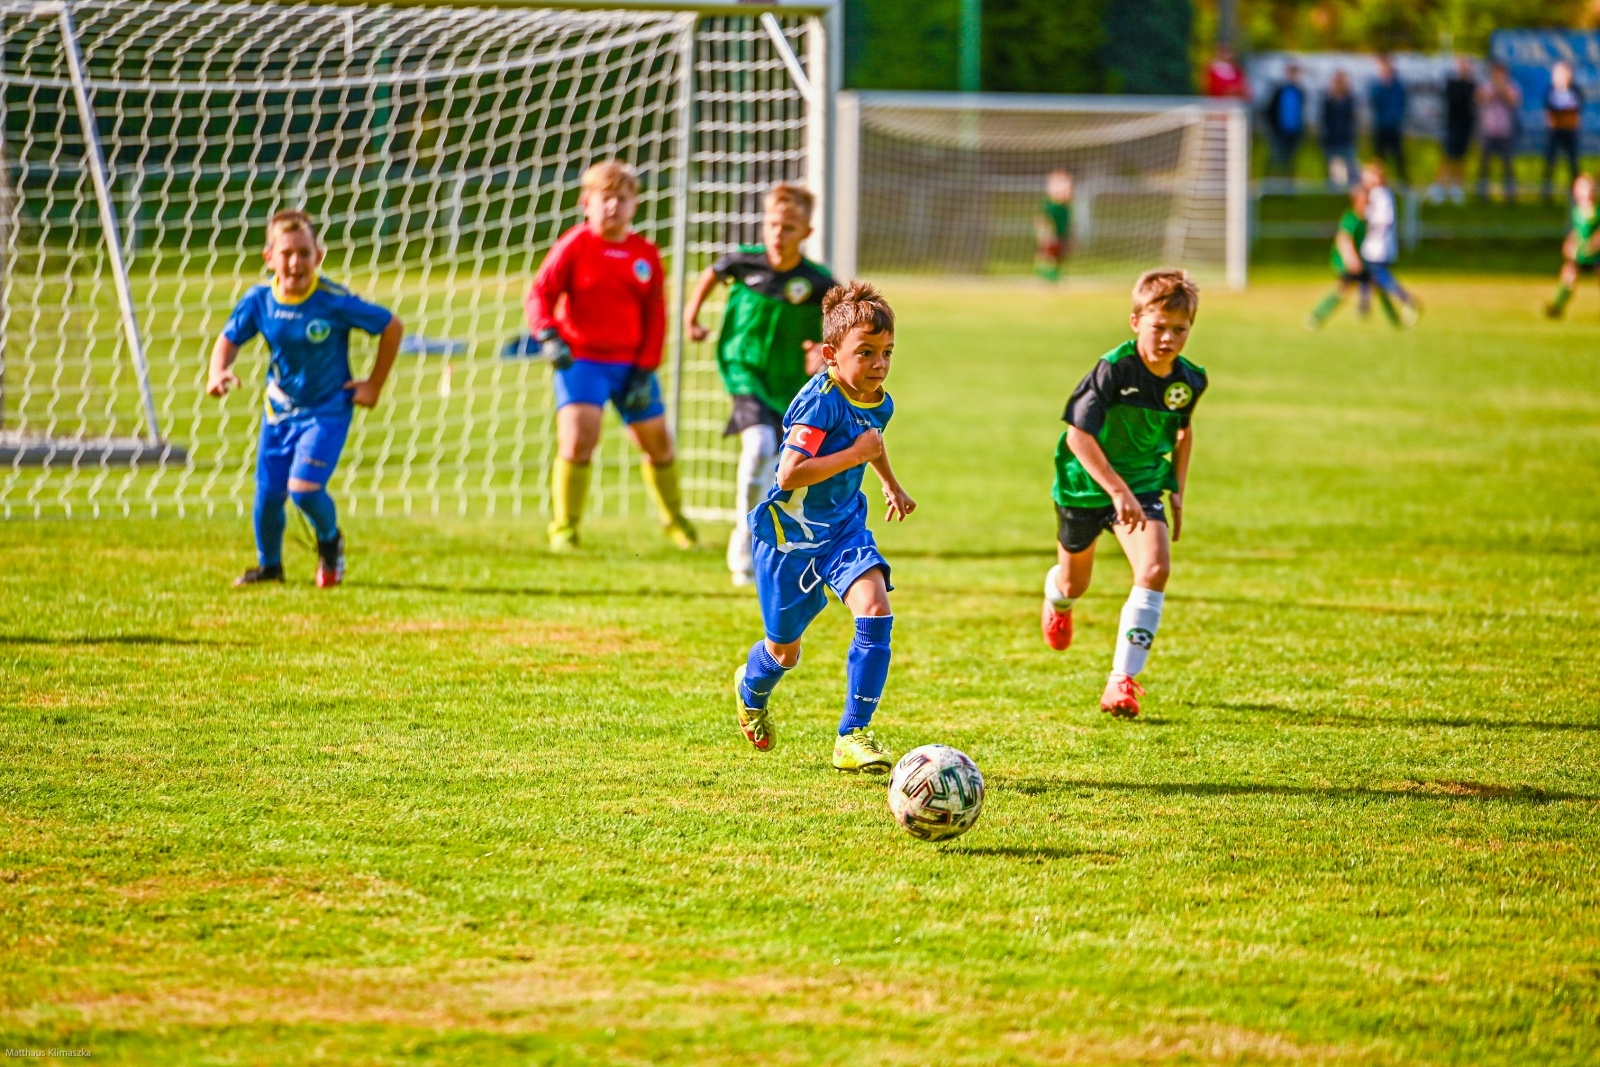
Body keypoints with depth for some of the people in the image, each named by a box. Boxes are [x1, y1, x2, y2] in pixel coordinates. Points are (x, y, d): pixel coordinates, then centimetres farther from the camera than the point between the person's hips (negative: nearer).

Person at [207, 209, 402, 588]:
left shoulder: (334, 302, -22)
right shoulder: (259, 300, -12)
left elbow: (392, 326, -11)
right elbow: (229, 339, 2)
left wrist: (374, 385, -7)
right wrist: (218, 373, -21)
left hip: (327, 410, -4)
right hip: (278, 410, 4)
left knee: (304, 487, -19)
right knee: (268, 493, 6)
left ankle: (330, 541, 15)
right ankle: (268, 565, 33)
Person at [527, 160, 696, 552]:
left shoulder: (646, 254, 2)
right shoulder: (575, 246, -7)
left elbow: (655, 316, 4)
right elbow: (540, 294, -10)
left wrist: (644, 371, -2)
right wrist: (547, 336, -28)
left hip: (631, 365, 4)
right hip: (581, 359, -4)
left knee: (658, 443, 15)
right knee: (577, 439, -20)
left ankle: (675, 520, 37)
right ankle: (564, 530, -8)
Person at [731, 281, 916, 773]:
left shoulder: (879, 403, 0)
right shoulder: (821, 401, -25)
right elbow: (790, 474, -33)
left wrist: (891, 484, 42)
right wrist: (856, 454, -30)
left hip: (844, 526, 6)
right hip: (791, 530, -6)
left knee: (875, 608, -21)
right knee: (785, 650, 9)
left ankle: (854, 735, -16)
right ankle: (752, 689, 48)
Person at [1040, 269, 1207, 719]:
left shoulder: (1188, 380, -9)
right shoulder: (1113, 370, -27)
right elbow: (1078, 435, -30)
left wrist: (1177, 489, 7)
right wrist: (1117, 490, -36)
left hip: (1143, 483, 3)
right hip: (1086, 483, -3)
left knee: (1156, 568, -22)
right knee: (1075, 583, 17)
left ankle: (1122, 680, -18)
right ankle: (1056, 599, 60)